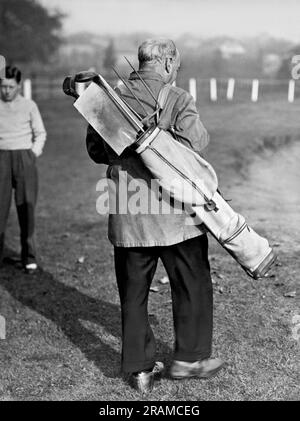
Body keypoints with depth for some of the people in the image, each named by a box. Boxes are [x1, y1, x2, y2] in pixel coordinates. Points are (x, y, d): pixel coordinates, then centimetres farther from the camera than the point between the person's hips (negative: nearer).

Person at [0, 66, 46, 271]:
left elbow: (40, 133, 13)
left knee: (26, 207, -2)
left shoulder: (29, 105, 6)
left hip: (24, 157, -1)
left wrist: (35, 152, -1)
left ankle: (29, 257, 5)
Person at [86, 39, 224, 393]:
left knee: (133, 292, 14)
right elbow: (194, 141, -20)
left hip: (126, 214, 4)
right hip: (173, 211, -4)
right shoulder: (178, 99, -8)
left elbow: (95, 149, 8)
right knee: (193, 286, 15)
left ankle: (139, 368, 21)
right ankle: (189, 358, 25)